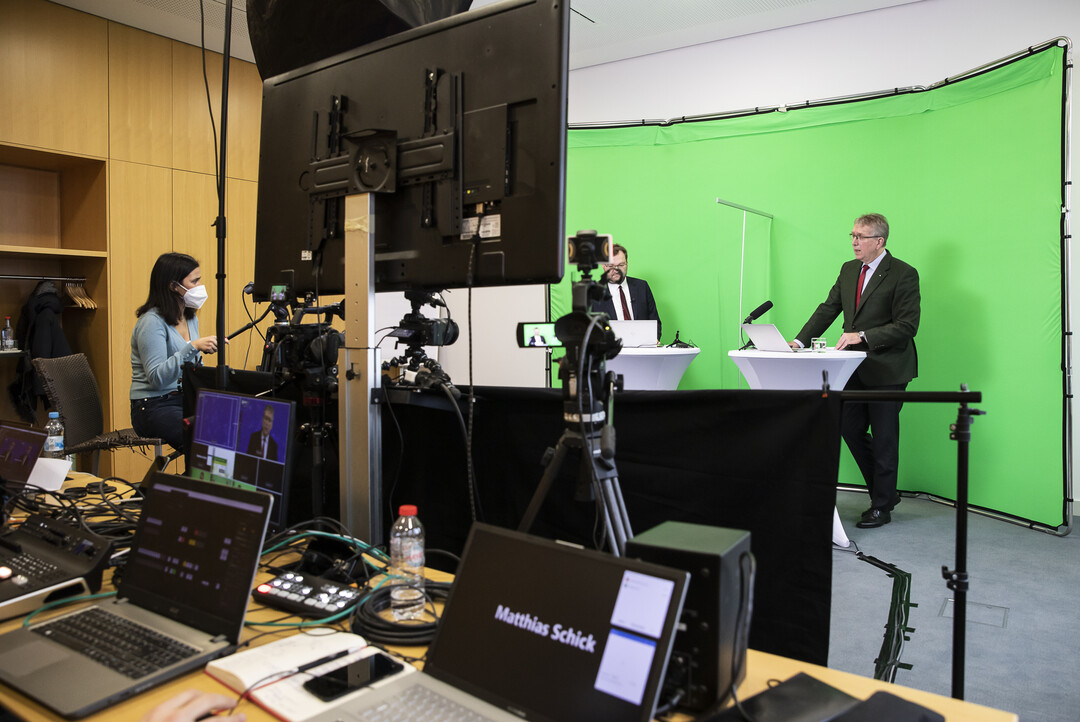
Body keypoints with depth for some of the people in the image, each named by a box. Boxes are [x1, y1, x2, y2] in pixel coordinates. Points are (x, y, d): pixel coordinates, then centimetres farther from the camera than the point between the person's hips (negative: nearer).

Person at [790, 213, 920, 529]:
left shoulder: (903, 274, -12)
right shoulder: (848, 269, 10)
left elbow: (907, 326, -16)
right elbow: (828, 309, 9)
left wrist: (863, 335, -25)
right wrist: (800, 341, -3)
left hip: (887, 369, -7)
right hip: (856, 367, 7)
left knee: (884, 437, 2)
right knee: (850, 428, 11)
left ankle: (881, 507, 17)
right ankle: (886, 491, 30)